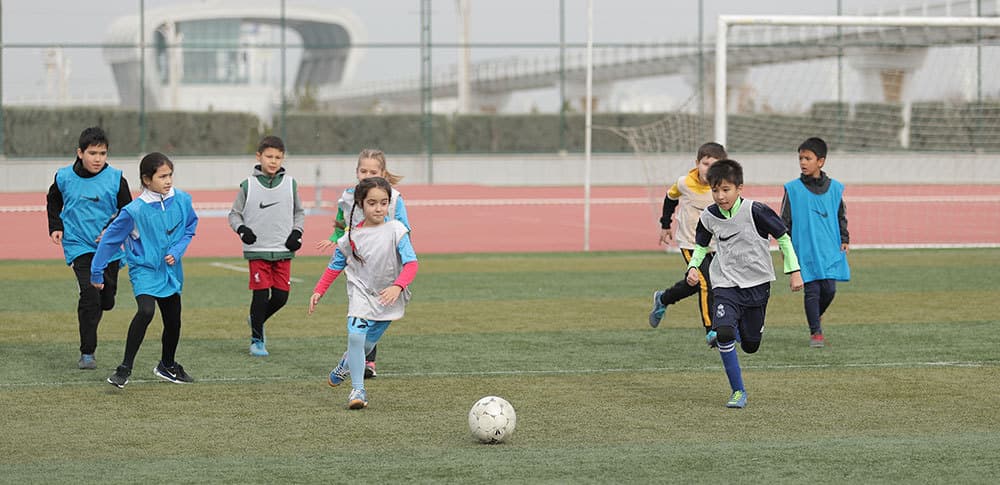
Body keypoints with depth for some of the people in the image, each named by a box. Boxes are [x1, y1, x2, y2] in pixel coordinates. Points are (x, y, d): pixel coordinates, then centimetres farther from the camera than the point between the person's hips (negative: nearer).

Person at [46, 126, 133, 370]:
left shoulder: (115, 179, -6)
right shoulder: (64, 177, -3)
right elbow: (53, 201, 17)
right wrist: (55, 227, 4)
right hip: (79, 246, -2)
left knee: (107, 300, 7)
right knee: (90, 294, -17)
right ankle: (87, 353, -10)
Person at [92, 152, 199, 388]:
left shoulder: (182, 201, -7)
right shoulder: (135, 210, -20)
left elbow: (190, 227, 9)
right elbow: (111, 238, -10)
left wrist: (177, 251, -8)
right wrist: (97, 272, -5)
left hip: (171, 270, 5)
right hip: (144, 269, -5)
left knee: (173, 321, 15)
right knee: (146, 311, -28)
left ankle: (167, 366, 41)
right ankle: (125, 368, -21)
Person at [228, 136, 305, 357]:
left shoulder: (290, 184, 5)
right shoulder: (248, 185, -1)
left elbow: (299, 212, 17)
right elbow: (234, 214, 7)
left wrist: (297, 233, 1)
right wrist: (241, 229, -12)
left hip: (283, 250, 3)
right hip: (257, 250, -3)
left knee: (281, 295, 2)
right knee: (260, 294, -6)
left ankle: (256, 320, 30)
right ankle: (257, 339, 9)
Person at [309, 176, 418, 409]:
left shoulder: (396, 230, -10)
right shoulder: (352, 237, -3)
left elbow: (411, 263, -14)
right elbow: (335, 266, 10)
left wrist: (397, 287, -29)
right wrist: (319, 291, 6)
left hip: (388, 298, 0)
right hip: (361, 292, 0)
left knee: (367, 344, 8)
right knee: (355, 335, -21)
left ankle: (345, 364, 44)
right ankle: (358, 390, -11)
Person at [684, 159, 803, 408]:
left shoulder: (755, 211, -16)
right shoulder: (709, 217, -6)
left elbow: (783, 237, -4)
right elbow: (701, 246, 13)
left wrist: (793, 271, -5)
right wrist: (693, 267, -5)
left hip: (757, 284, -1)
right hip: (726, 284, 1)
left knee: (750, 345, 6)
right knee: (723, 332, -25)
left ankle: (741, 329, 46)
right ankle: (738, 391, -11)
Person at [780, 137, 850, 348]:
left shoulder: (834, 188, 6)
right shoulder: (793, 189, -1)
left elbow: (841, 217, 16)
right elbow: (784, 221, 4)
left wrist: (844, 240, 9)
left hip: (830, 250, 2)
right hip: (805, 251, -2)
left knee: (829, 289, 0)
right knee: (812, 290, -4)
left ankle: (816, 316, 29)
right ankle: (815, 332, 5)